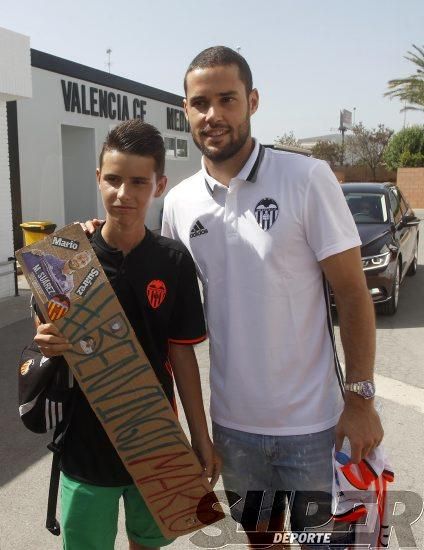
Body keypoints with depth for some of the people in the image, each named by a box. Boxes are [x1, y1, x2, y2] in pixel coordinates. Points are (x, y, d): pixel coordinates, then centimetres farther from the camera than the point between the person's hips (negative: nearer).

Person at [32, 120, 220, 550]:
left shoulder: (174, 262, -8)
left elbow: (181, 353, -2)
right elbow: (49, 344, 0)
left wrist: (201, 440, 1)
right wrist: (48, 345, -24)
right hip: (86, 445, -1)